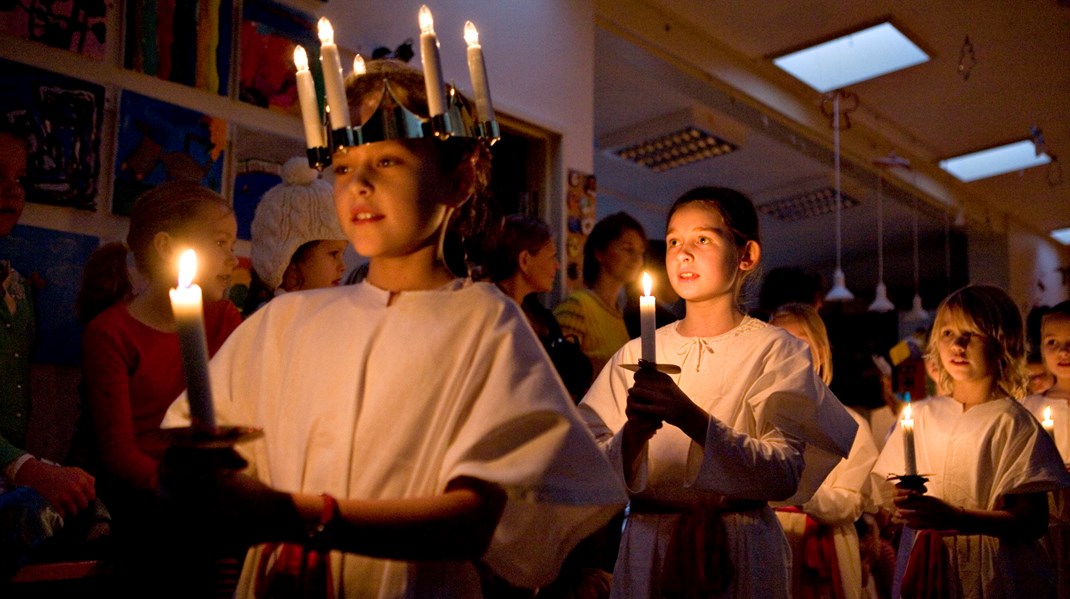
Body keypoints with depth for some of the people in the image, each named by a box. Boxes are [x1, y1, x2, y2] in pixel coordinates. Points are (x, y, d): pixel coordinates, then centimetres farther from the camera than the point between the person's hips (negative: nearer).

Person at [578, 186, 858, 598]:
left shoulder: (775, 350, -4)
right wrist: (634, 432, -25)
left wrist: (690, 418, -29)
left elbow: (785, 475, -17)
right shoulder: (635, 355, 3)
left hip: (738, 554, -2)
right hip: (647, 547, 2)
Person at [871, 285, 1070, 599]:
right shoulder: (920, 414, 2)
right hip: (925, 565, 3)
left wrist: (954, 518, -26)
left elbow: (1032, 521, -14)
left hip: (990, 573, -3)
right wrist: (904, 504, -16)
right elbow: (898, 494, 6)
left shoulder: (1011, 423, -10)